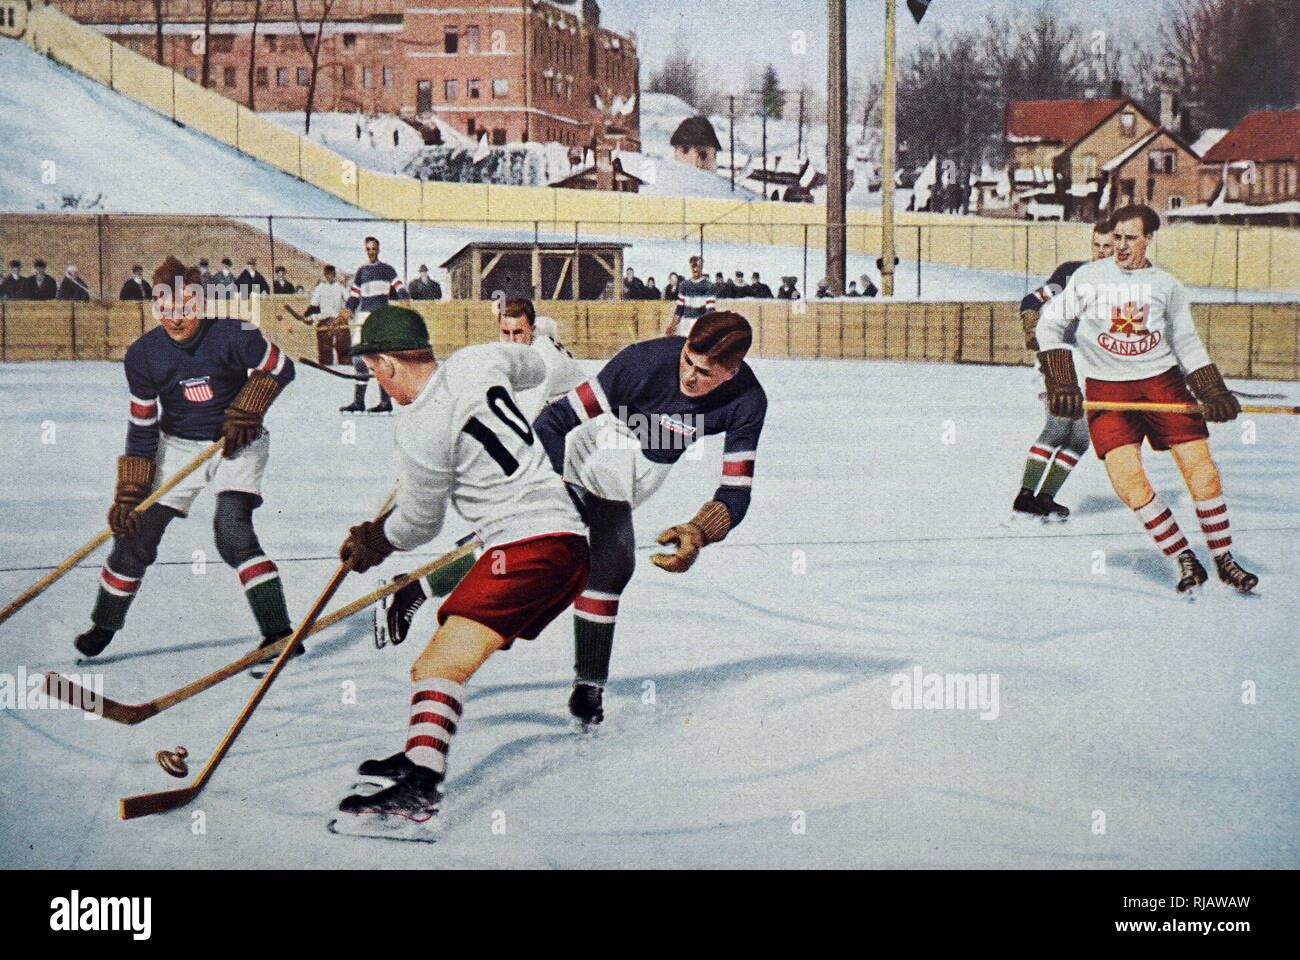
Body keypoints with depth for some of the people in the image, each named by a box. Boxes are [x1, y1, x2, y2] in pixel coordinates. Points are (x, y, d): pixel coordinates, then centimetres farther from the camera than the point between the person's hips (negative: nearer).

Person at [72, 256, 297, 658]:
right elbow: (141, 428, -7)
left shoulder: (232, 336, -22)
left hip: (236, 443, -3)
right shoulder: (143, 355, -13)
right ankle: (103, 626, 23)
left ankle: (279, 632, -17)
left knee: (232, 531, -23)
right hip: (177, 446, 3)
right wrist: (128, 495, -10)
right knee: (136, 533, 1)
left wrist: (245, 412, -17)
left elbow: (280, 369, -5)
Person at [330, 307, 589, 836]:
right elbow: (533, 366, 32)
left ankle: (418, 791, -36)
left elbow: (418, 524, 2)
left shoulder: (420, 432, -13)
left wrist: (373, 542, 22)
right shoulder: (476, 361, 8)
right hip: (566, 534, 10)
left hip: (528, 544, -10)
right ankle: (421, 756, 27)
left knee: (443, 661, -21)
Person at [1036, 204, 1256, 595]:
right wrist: (1061, 384, -6)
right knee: (1127, 477, -17)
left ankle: (1224, 560, 6)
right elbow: (1049, 323, 3)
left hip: (1162, 382, 1)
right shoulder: (1089, 277, 2)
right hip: (1106, 390, -1)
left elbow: (1187, 345, 14)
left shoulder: (1167, 285, 7)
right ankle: (1184, 560, -4)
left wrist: (1214, 394, 3)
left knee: (1199, 464, -8)